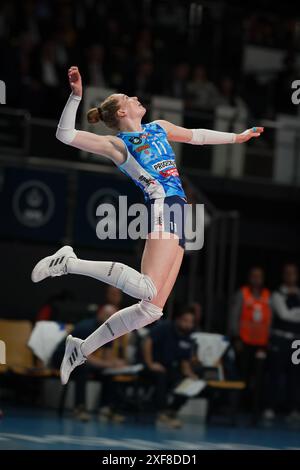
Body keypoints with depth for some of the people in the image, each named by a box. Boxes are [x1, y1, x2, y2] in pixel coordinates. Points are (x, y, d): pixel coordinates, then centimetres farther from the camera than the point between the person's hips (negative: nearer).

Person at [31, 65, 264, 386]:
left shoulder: (159, 128, 24)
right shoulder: (118, 144, 2)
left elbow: (196, 136, 42)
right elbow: (65, 135, -8)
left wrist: (236, 137, 48)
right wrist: (76, 95, -14)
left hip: (177, 216, 8)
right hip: (162, 205, -8)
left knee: (152, 309, -1)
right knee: (146, 289, -31)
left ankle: (82, 348, 5)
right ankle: (70, 263, -19)